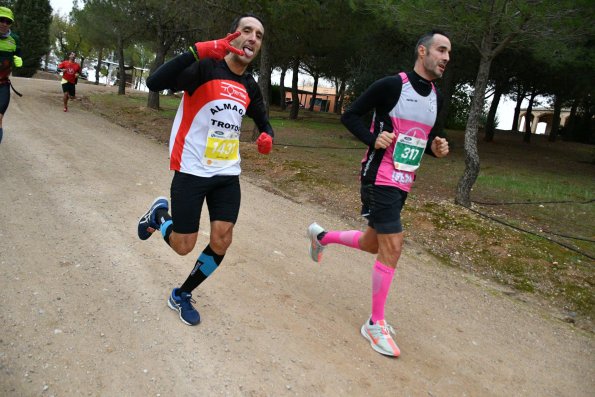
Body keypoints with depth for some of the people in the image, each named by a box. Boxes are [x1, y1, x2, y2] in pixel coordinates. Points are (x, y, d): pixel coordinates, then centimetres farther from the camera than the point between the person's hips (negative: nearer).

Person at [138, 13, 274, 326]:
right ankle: (159, 215, 35)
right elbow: (154, 83, -27)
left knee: (221, 242, 0)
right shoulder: (206, 68, -12)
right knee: (183, 246, 1)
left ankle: (181, 295, 24)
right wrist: (199, 50, -38)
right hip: (192, 171, -5)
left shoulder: (250, 87, 8)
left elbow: (263, 122, 22)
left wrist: (267, 136, -4)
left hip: (228, 174, 6)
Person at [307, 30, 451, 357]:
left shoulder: (436, 97, 12)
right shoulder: (391, 85, -11)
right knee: (393, 245, -11)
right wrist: (373, 139, -21)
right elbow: (349, 116, -5)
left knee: (373, 244, 17)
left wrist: (436, 148, 1)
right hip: (380, 178, -8)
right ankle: (376, 324, 6)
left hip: (403, 183, 8)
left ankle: (320, 236, 43)